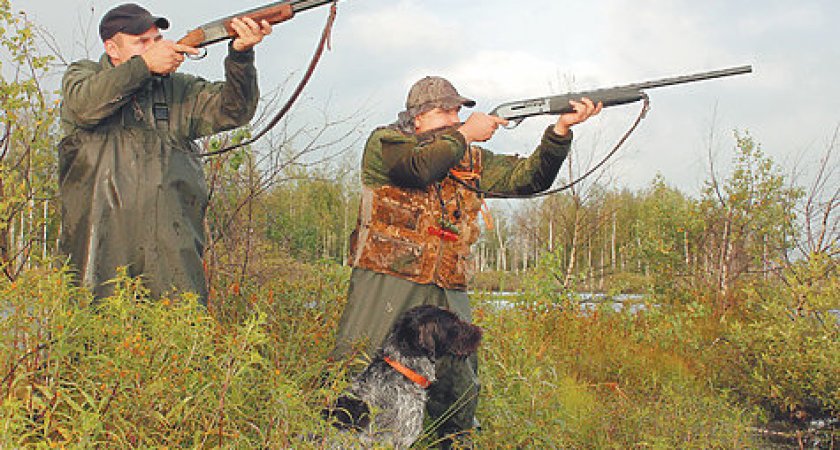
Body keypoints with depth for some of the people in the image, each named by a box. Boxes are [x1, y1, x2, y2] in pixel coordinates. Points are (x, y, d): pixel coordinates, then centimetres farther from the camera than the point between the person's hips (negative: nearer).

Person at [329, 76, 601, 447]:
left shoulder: (471, 160, 18)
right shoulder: (384, 142, 3)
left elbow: (531, 177, 12)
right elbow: (420, 168, -17)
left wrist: (561, 128, -1)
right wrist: (464, 134, -5)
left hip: (447, 294, 5)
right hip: (387, 282, -4)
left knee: (460, 390, 4)